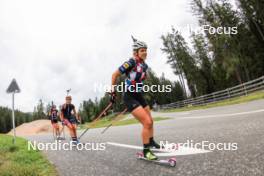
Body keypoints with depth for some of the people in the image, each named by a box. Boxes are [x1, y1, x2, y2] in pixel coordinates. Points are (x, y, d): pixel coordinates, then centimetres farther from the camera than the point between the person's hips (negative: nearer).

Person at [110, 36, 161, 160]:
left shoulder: (144, 65, 4)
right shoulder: (131, 63, -19)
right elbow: (114, 75, -12)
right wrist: (113, 92, -10)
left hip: (139, 96, 8)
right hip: (129, 97, -8)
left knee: (150, 121, 15)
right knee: (147, 122, -14)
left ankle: (151, 142, 38)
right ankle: (146, 151, 2)